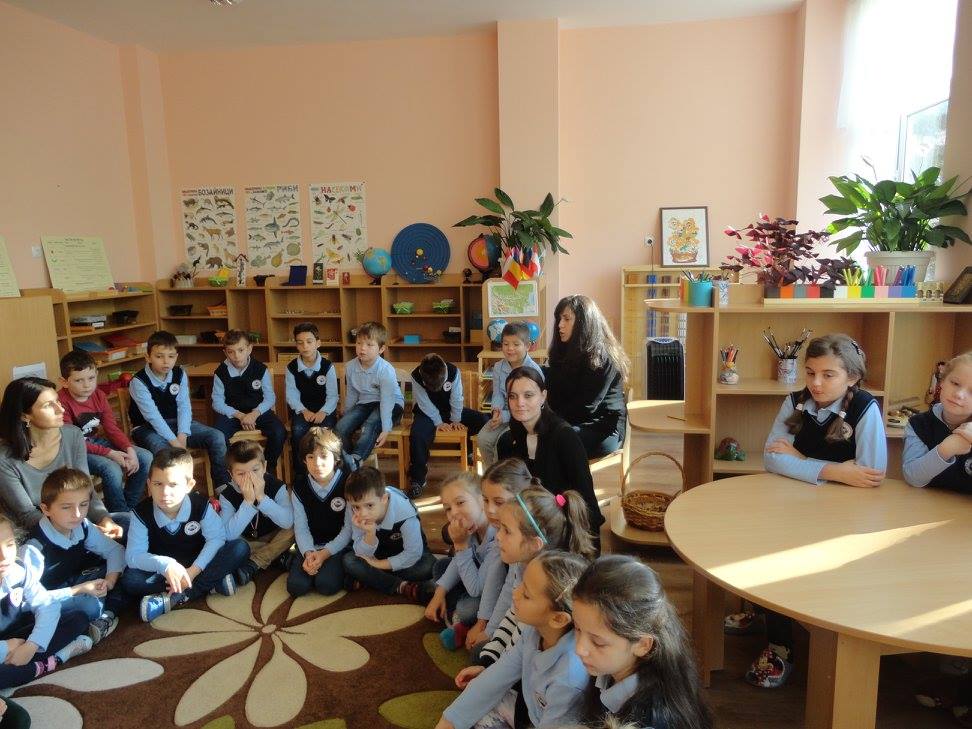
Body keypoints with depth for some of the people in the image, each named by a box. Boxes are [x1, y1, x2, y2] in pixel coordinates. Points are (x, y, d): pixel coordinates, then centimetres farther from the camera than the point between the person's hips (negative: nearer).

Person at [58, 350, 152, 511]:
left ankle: (130, 505, 11)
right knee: (112, 469, -32)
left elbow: (112, 428, 1)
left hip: (97, 441, 7)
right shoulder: (61, 402, -22)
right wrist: (109, 453, -25)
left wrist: (130, 449, -16)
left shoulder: (98, 395, -2)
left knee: (146, 458, -4)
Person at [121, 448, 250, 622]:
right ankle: (212, 582, -25)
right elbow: (133, 555, -20)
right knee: (129, 579, -30)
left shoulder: (201, 505, -16)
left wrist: (194, 569, -31)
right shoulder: (141, 513, -16)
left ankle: (175, 597, -25)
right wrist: (164, 564, -38)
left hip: (197, 567, 0)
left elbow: (216, 538, -18)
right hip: (164, 572, 1)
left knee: (241, 548, -23)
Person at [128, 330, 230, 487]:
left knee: (216, 437, -12)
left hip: (176, 423, 5)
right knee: (163, 449, -39)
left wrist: (182, 435, -23)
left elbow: (184, 406, -8)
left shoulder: (180, 375, -2)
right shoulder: (139, 382, -17)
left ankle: (222, 485, 1)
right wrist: (174, 441, -29)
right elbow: (152, 415, -23)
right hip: (147, 427, -5)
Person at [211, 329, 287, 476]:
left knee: (279, 432, -26)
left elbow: (270, 398, -3)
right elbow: (217, 403, -4)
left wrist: (255, 414, -21)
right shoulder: (221, 373, -5)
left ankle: (269, 467, 1)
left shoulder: (261, 369, -4)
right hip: (231, 413, 0)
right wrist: (240, 416, -18)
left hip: (258, 412, 0)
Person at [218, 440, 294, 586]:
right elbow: (229, 534, -30)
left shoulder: (276, 486, -19)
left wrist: (261, 497, -39)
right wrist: (248, 501, -37)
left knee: (292, 530, -27)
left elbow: (288, 522, -33)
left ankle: (252, 565, -21)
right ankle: (276, 556, -20)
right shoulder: (227, 494, -18)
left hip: (273, 539, 1)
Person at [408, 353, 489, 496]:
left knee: (483, 420, -16)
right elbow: (425, 404, -20)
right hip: (428, 413, -2)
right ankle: (417, 479, -22)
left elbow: (456, 398, -14)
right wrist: (438, 422, -21)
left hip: (450, 410, 2)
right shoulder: (416, 376, -24)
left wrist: (456, 420, -16)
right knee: (417, 434, -34)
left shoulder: (454, 371, -20)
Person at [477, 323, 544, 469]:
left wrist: (505, 416, -22)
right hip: (504, 413, 5)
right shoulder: (498, 367, 1)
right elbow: (498, 394, 7)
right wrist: (497, 409, -17)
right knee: (484, 438, -14)